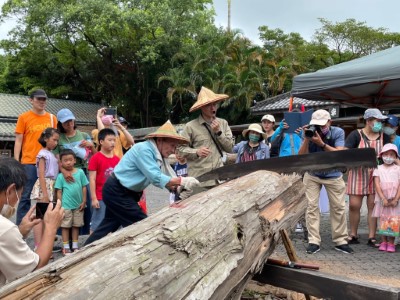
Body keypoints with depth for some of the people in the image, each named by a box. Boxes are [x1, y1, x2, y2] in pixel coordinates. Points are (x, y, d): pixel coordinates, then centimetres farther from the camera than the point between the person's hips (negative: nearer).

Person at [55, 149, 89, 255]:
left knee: (76, 225, 13)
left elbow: (84, 187, 3)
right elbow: (59, 191, -2)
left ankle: (75, 245, 25)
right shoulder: (60, 176, -4)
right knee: (65, 226, 6)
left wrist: (84, 201, 1)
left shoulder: (80, 172, -1)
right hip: (66, 205, -2)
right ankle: (66, 247, 16)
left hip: (78, 205, 2)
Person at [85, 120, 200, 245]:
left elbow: (168, 178, 0)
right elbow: (156, 178, -30)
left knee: (110, 225, 19)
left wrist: (179, 186, -17)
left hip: (121, 192, 10)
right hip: (116, 192, -10)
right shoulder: (143, 149, -23)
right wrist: (182, 181, -32)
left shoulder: (159, 154, 5)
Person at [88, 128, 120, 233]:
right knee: (97, 223, 2)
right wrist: (94, 198, -13)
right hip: (100, 198, -6)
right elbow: (92, 179, -10)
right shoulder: (95, 158, -9)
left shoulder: (117, 159, 7)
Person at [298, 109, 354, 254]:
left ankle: (340, 241, 16)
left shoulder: (338, 132, -15)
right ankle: (313, 241, -1)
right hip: (312, 175, 0)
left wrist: (322, 144, -36)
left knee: (339, 207, 3)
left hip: (333, 175, 0)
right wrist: (307, 139, -30)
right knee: (312, 206, -6)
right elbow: (301, 156, -17)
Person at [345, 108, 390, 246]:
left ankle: (372, 237, 12)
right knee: (354, 205, 0)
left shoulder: (384, 136, 7)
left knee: (373, 206, 3)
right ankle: (353, 235, 16)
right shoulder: (356, 135, -3)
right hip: (358, 174, -2)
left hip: (376, 174, 2)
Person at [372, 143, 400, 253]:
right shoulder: (378, 169, 3)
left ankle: (391, 243, 4)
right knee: (382, 220, 4)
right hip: (382, 200, 0)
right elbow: (377, 185, -3)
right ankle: (383, 242, 10)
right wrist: (383, 199, -11)